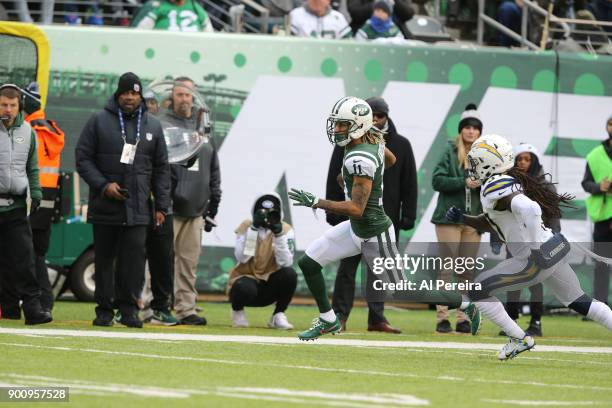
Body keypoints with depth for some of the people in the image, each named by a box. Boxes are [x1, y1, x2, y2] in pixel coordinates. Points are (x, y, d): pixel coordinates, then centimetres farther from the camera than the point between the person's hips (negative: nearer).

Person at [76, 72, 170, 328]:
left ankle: (129, 308, -3)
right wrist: (103, 185, -11)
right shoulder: (99, 122, 4)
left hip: (138, 208, 1)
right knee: (104, 259, 3)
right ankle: (104, 309, 9)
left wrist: (161, 205, 7)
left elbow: (161, 168, 13)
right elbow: (83, 158, 1)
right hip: (104, 206, -1)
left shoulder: (153, 126, 11)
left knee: (134, 257, -8)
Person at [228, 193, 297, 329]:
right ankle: (237, 310, 1)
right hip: (246, 278, -2)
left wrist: (278, 234, -28)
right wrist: (253, 229, -26)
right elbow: (241, 257, -22)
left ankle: (278, 316, -6)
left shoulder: (285, 230, -4)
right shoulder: (246, 226, -6)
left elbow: (286, 263, -19)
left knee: (289, 274, -29)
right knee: (245, 289, -37)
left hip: (269, 285, 2)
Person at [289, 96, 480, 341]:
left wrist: (316, 203, -29)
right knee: (308, 264, 7)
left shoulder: (360, 160, -30)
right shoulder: (372, 139, -4)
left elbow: (356, 209, -31)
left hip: (375, 236, -9)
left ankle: (465, 305, 22)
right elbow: (391, 160, 18)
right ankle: (328, 321, 23)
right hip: (356, 229, 9)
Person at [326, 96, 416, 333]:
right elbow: (335, 178, 2)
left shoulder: (401, 145, 8)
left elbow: (409, 183, 8)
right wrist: (333, 212, -4)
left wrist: (408, 215, 1)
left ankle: (377, 318, 9)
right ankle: (339, 316, 0)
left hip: (386, 218, 2)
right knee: (348, 265, -2)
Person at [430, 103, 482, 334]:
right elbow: (437, 181, -7)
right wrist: (464, 182, -16)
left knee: (468, 272, 4)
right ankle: (442, 318, -4)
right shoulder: (450, 153, -1)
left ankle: (463, 319, 8)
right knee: (447, 269, -5)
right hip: (449, 218, -4)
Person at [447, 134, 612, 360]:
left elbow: (529, 209, -34)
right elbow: (490, 224, 25)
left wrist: (534, 248, -26)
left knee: (478, 291, -1)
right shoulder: (508, 181, 13)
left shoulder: (494, 188, -18)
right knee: (578, 302, 23)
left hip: (538, 259, -10)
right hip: (556, 248, 10)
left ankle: (519, 340, 8)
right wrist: (462, 219, 12)